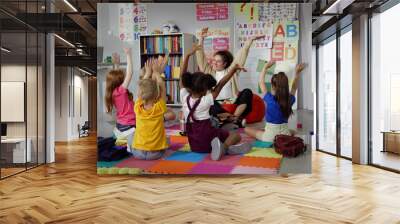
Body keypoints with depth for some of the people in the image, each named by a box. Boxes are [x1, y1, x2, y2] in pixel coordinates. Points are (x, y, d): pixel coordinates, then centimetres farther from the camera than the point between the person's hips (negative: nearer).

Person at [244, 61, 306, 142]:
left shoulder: (270, 99, -19)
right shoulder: (290, 100, -10)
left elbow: (261, 82, -5)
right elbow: (294, 88, 12)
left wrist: (265, 67, 3)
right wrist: (297, 73, 9)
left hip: (270, 136, -5)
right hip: (285, 134, 5)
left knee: (247, 129, 9)